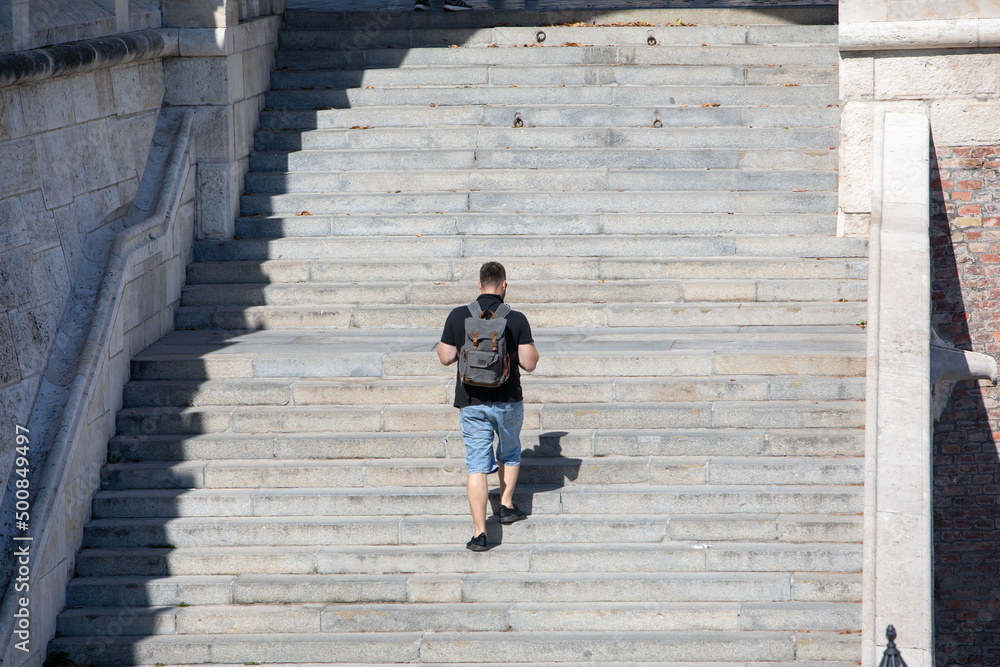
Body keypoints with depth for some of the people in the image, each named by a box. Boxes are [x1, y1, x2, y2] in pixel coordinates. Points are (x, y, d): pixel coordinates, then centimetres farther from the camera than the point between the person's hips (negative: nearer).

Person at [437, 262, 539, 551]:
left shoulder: (458, 316, -6)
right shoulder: (516, 320, -9)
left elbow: (446, 357, -1)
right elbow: (529, 363, -10)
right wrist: (527, 346, 10)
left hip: (472, 402, 0)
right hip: (508, 400, 0)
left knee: (477, 465, 1)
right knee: (510, 452, 28)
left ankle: (479, 532, -6)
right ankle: (506, 505, 32)